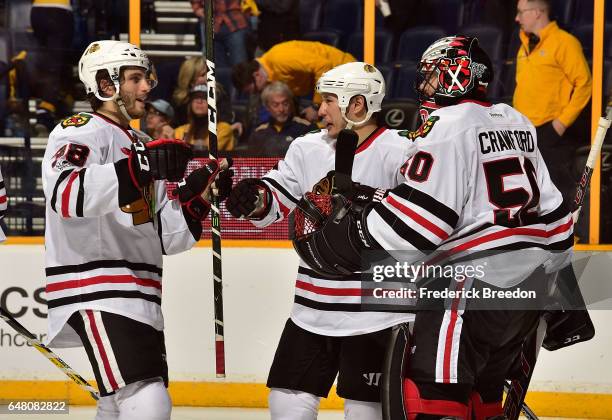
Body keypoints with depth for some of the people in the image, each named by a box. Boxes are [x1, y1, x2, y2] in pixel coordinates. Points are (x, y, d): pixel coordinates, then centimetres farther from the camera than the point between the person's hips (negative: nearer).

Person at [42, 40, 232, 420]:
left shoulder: (142, 146, 22)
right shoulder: (80, 132, -6)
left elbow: (165, 238, 18)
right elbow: (66, 195, -29)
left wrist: (199, 195, 2)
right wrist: (141, 168, -37)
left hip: (139, 296, 10)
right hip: (97, 293, -10)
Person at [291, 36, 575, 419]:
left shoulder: (451, 127, -10)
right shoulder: (516, 124, 17)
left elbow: (415, 218, -18)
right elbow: (549, 205, 20)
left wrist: (346, 242, -11)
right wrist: (556, 265, 28)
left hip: (479, 283, -10)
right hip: (532, 282, 10)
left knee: (432, 388, -15)